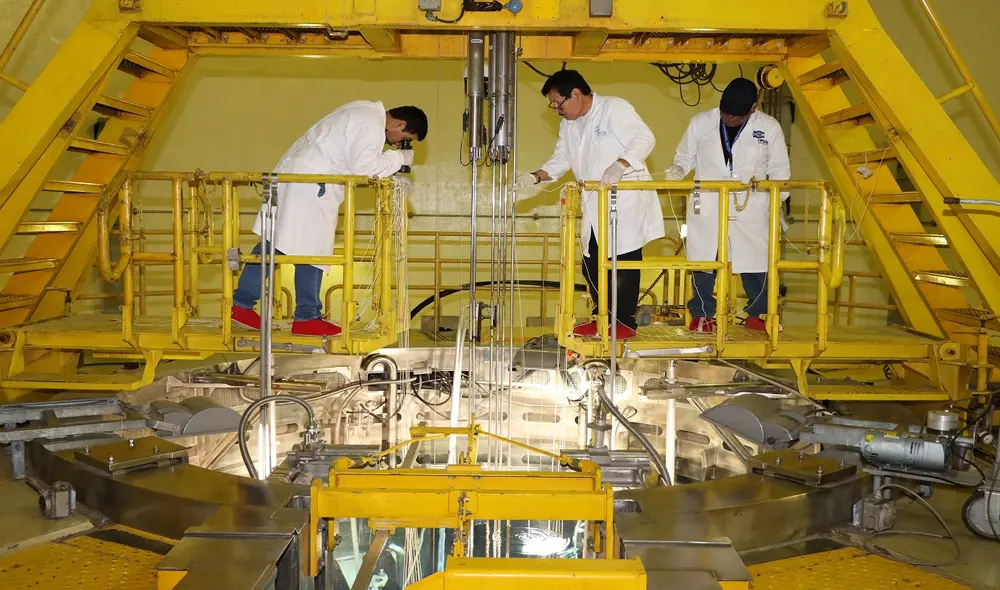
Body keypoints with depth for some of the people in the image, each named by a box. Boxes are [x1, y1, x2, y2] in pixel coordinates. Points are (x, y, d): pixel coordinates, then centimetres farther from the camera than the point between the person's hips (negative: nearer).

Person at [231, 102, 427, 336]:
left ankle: (241, 304, 12)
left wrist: (393, 162, 13)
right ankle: (307, 318, 3)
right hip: (310, 182, -11)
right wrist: (398, 159, -7)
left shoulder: (364, 112, 18)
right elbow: (364, 167, -20)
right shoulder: (372, 124, -14)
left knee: (273, 241, 9)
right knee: (312, 249, -4)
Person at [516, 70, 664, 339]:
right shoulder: (568, 125, 14)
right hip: (595, 209, 8)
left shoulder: (614, 108, -10)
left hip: (627, 205, -8)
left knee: (624, 265, -3)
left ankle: (625, 322, 7)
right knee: (592, 266, 9)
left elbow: (644, 138, -18)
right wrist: (535, 177, -2)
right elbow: (560, 160, 16)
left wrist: (620, 164, -33)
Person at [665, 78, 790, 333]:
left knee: (755, 262, 3)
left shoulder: (769, 127, -1)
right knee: (703, 262, 4)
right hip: (706, 208, 1)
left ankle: (758, 313, 22)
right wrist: (677, 170, -10)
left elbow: (779, 169, 6)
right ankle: (702, 314, 19)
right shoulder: (700, 122, 0)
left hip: (750, 209, 0)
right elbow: (685, 156, 11)